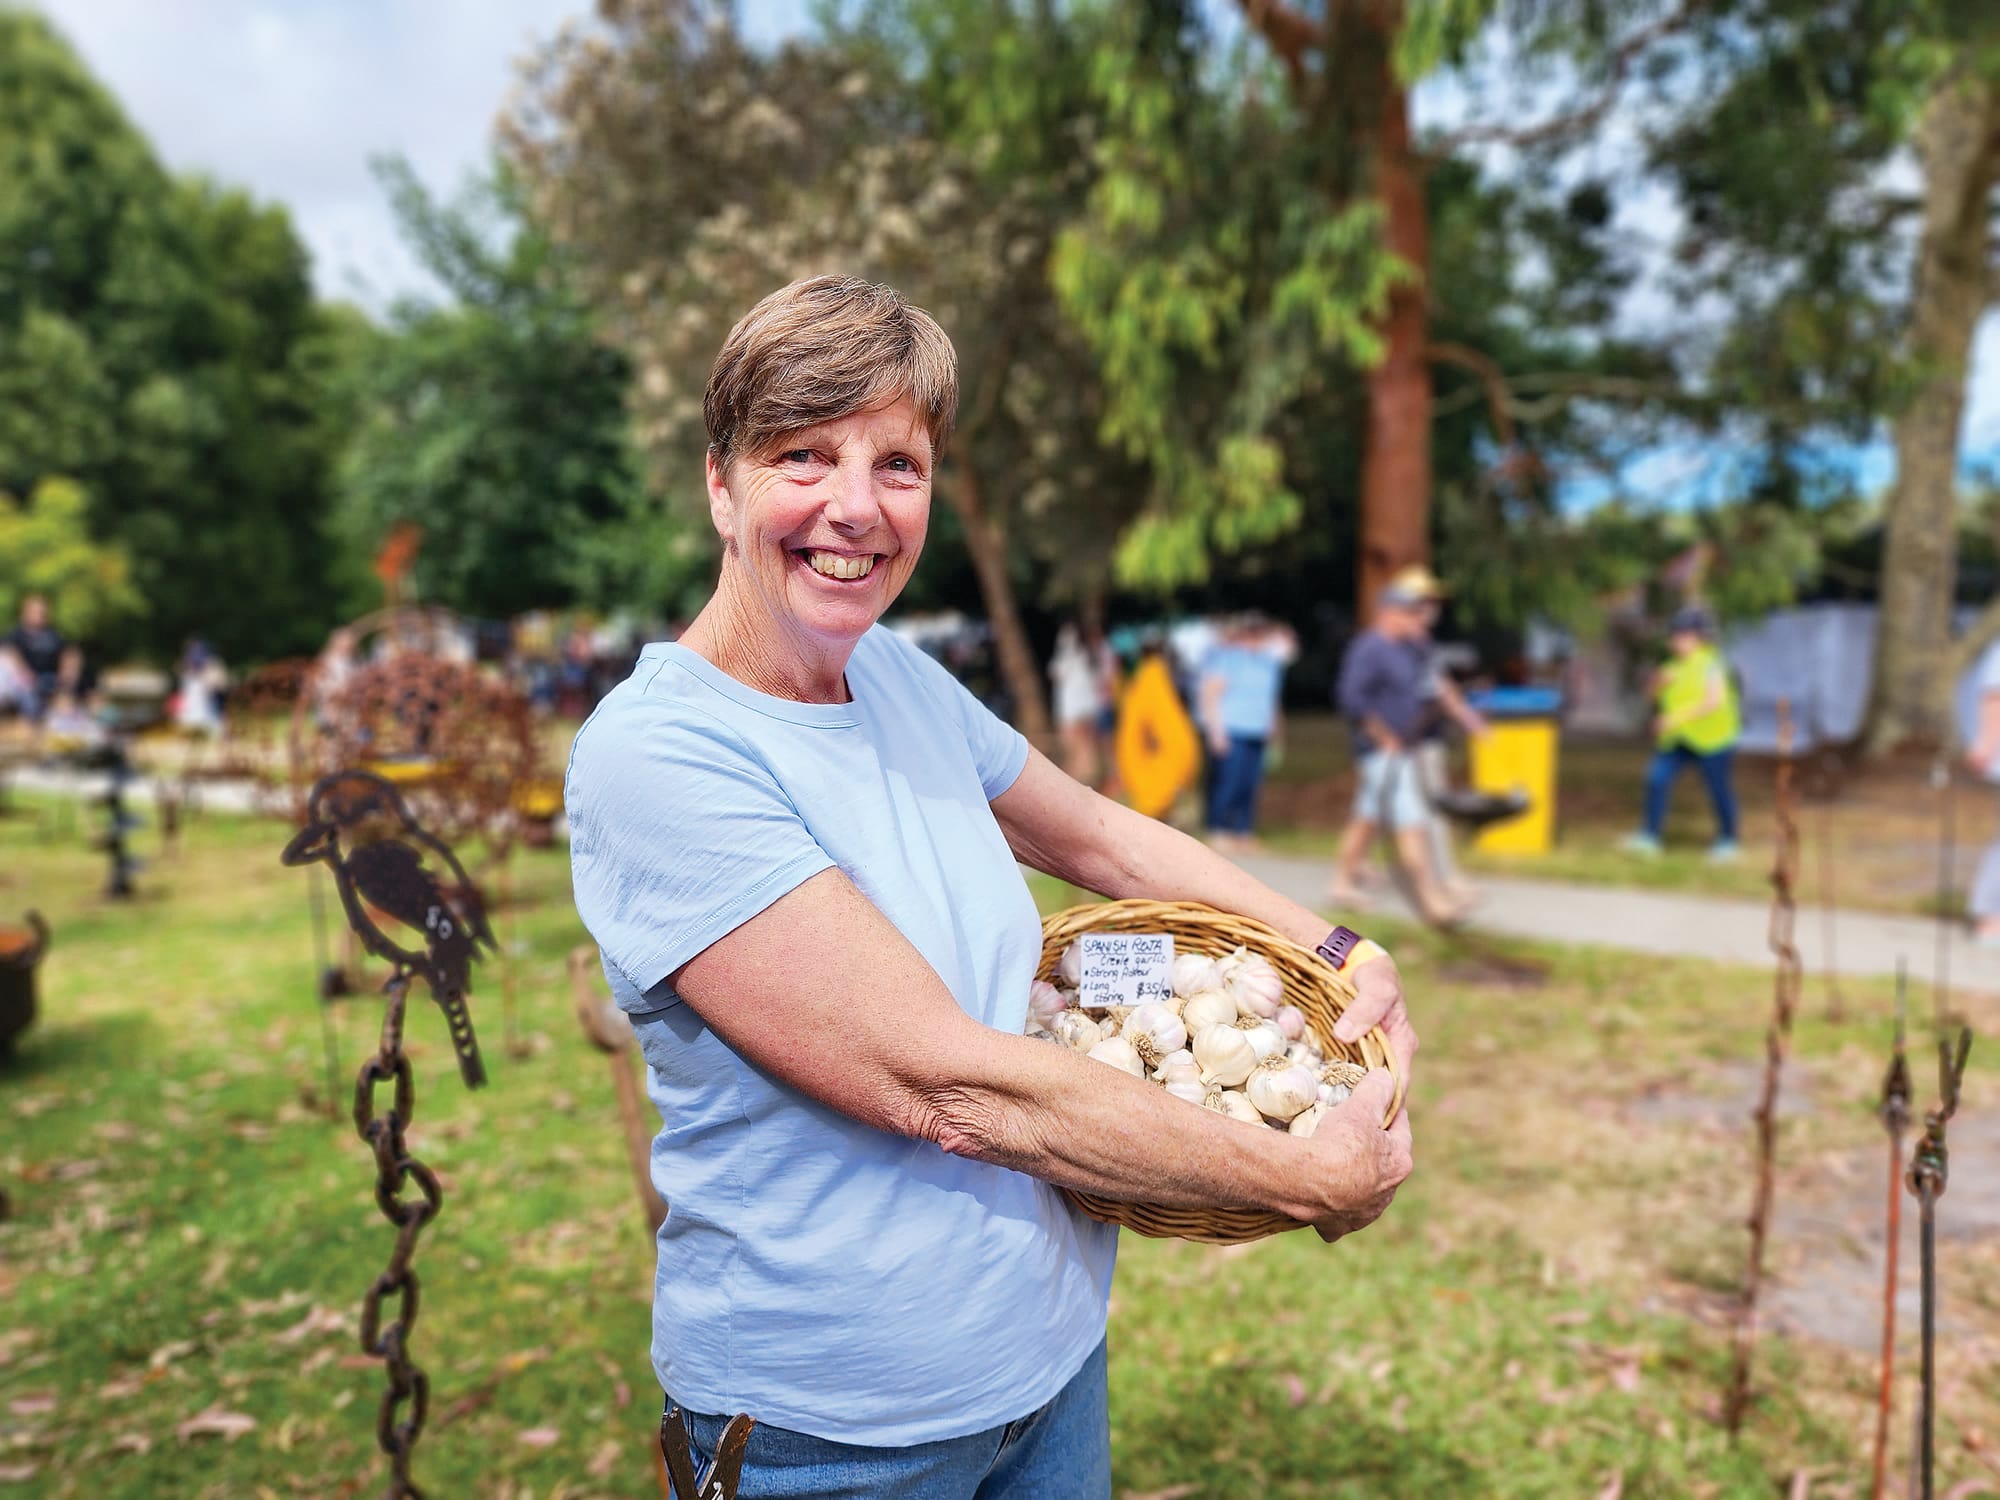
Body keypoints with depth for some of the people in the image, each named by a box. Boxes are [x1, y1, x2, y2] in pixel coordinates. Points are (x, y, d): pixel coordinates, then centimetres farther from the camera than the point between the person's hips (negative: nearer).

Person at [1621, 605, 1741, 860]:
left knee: (1718, 788, 7)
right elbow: (1655, 693, 13)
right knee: (1657, 777, -10)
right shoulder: (1675, 666, 5)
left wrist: (1677, 717, -32)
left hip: (1711, 737, -6)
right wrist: (1659, 681, -10)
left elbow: (1715, 700, -27)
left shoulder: (1709, 665, -16)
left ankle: (1728, 840, 25)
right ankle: (1649, 837, -9)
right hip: (1678, 738, 6)